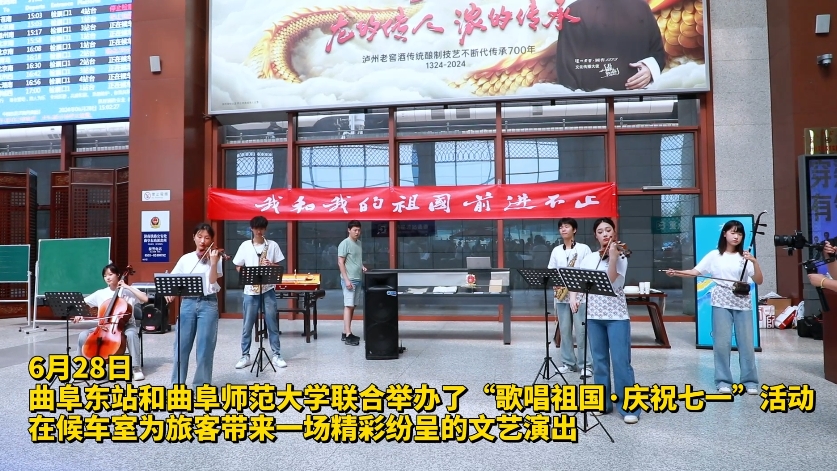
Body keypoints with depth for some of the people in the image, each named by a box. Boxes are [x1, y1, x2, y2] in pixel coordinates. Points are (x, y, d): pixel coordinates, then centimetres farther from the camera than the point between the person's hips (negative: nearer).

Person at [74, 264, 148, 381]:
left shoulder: (128, 291, -3)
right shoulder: (100, 293, 7)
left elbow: (145, 299, -18)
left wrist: (127, 286, -15)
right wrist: (79, 313, -8)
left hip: (126, 325, -4)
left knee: (131, 334, -37)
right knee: (83, 335, -18)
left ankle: (136, 368, -27)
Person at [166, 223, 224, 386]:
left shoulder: (216, 258, 2)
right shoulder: (185, 259, 9)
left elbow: (212, 282, -9)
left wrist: (213, 262, -20)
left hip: (208, 303, -2)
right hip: (188, 302, 2)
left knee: (205, 345, 0)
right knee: (181, 344, 4)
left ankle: (202, 384, 11)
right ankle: (177, 382, 18)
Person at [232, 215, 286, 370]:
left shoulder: (273, 245, 3)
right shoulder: (245, 245, 3)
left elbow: (279, 266, 8)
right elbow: (238, 267, 7)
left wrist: (271, 265, -13)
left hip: (268, 289, 0)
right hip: (250, 290, 0)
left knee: (272, 323, 3)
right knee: (247, 325, 5)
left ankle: (276, 355, 11)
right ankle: (245, 356, 14)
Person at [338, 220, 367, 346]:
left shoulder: (359, 243, 14)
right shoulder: (345, 243, -10)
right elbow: (340, 262, -13)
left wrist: (362, 266, 5)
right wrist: (346, 279, -19)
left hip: (357, 279, 8)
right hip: (349, 280, -8)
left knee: (352, 306, 10)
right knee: (348, 306, -9)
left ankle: (345, 333, 17)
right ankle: (348, 335, -9)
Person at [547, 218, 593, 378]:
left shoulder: (584, 248, 2)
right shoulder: (556, 250, 12)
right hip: (561, 295, 4)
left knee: (581, 330, -4)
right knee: (565, 331, 7)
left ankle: (585, 364, 5)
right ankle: (568, 363, 16)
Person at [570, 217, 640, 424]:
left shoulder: (621, 257, -2)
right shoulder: (589, 258, 9)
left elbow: (611, 282, -17)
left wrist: (613, 257, -26)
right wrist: (573, 296, -10)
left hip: (616, 315, -4)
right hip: (594, 315, 4)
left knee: (621, 361, -6)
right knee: (599, 360, 10)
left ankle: (629, 407, 4)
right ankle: (603, 403, 20)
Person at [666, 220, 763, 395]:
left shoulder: (744, 257, 4)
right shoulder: (714, 255, 3)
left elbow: (759, 281, 0)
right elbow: (695, 272, -1)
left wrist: (754, 261, -15)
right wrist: (676, 272, -17)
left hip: (742, 302, 1)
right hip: (721, 302, -1)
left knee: (746, 342, 2)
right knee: (722, 342, -1)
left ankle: (750, 381, 15)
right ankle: (723, 381, 10)